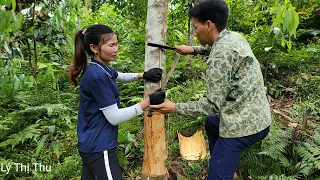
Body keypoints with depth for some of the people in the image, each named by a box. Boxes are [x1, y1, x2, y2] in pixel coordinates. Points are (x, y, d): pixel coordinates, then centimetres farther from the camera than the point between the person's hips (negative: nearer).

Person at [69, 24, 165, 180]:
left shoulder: (102, 68, 6)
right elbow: (114, 117, -22)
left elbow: (120, 76, 27)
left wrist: (143, 75, 9)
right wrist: (148, 102, -19)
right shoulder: (97, 75, -23)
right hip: (99, 147, -9)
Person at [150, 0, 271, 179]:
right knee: (211, 123, 33)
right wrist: (194, 50, 19)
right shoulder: (234, 37, 5)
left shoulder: (220, 56, -23)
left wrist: (175, 108, -14)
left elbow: (213, 104, -22)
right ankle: (219, 163, 44)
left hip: (243, 125, -10)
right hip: (257, 116, 10)